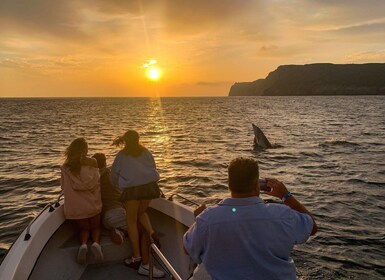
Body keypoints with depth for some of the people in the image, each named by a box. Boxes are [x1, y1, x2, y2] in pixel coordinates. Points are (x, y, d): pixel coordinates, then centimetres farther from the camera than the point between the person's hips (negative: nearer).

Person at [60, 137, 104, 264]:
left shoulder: (66, 167, -5)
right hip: (92, 204, -1)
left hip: (75, 205, 1)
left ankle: (83, 244, -13)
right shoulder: (92, 162, -9)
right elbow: (94, 183, -13)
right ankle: (96, 242, -14)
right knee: (95, 227, 19)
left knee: (84, 229, 20)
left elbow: (64, 187, 0)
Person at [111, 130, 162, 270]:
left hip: (131, 188, -3)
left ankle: (136, 257, 11)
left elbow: (114, 174, 13)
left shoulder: (121, 155, 10)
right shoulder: (145, 152, 16)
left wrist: (120, 185, 32)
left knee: (131, 221, 9)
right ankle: (152, 233, -2)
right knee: (141, 212, 26)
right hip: (149, 185, 3)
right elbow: (153, 167, 20)